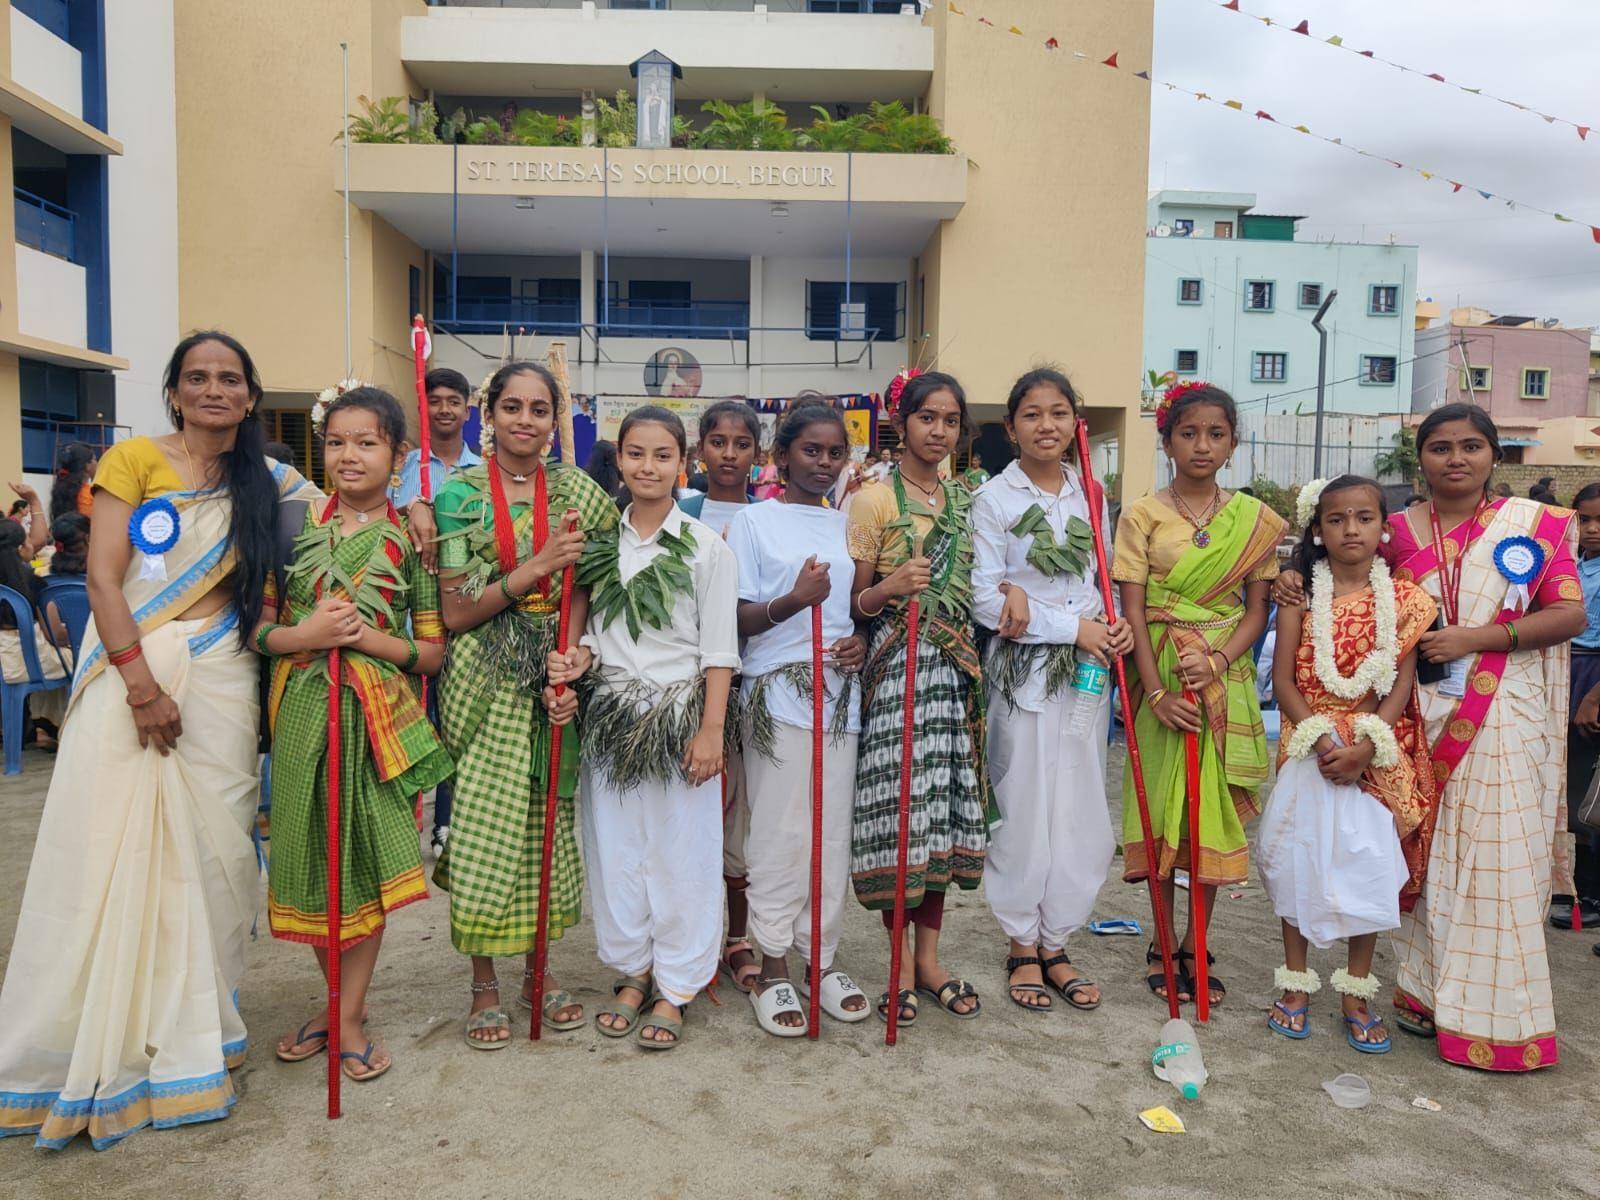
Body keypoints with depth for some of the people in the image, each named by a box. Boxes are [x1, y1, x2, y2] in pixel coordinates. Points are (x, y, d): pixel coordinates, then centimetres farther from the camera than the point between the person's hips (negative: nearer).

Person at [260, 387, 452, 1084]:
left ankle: (348, 1015, 19)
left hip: (376, 715, -2)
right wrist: (302, 636, -13)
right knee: (312, 859, 10)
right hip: (303, 712, 2)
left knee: (367, 862, 3)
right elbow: (260, 627, 6)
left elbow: (434, 650, 1)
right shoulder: (296, 525, 5)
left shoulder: (410, 538, 0)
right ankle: (342, 999, 30)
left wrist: (368, 638, -14)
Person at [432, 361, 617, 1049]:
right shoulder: (461, 494, -3)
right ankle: (484, 984, 18)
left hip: (553, 680, 3)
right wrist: (534, 570, -19)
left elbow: (586, 584, 6)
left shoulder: (576, 493, 5)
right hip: (485, 683, -2)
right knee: (482, 825, 1)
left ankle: (539, 968, 27)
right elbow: (454, 613, -8)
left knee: (549, 821, 9)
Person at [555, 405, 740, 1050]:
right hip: (611, 715, 4)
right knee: (615, 846, 10)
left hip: (679, 716, -4)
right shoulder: (600, 542, 7)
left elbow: (719, 650, -5)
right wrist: (575, 665, -8)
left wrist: (711, 730, -10)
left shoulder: (705, 546, -4)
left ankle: (674, 987, 18)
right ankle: (631, 972, 29)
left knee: (680, 850, 3)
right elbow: (595, 630, 13)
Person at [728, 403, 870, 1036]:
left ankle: (820, 957, 22)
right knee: (778, 831, -1)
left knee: (833, 830, 8)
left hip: (839, 692, 4)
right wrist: (793, 599, -21)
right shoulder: (754, 521, 1)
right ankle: (773, 967, 12)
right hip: (777, 692, -4)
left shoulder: (850, 525, 14)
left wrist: (862, 640, -1)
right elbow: (736, 620, -4)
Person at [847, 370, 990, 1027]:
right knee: (898, 805, -4)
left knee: (945, 803, 7)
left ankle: (929, 955, 19)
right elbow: (854, 602, -4)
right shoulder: (875, 499, -2)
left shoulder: (964, 502, 15)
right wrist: (891, 587, -23)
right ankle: (903, 964, 10)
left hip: (955, 667, 5)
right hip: (896, 666, -5)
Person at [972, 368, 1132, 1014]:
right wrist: (1074, 627, -13)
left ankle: (1055, 943, 24)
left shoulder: (1091, 497, 10)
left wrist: (1117, 622, -4)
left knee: (1083, 817, 7)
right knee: (1025, 812, 1)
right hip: (1023, 671, -4)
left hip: (1087, 672, 4)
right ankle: (1022, 947, 21)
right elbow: (987, 602, -11)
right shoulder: (993, 499, -5)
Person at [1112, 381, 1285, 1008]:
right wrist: (1157, 692, -15)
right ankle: (1162, 946, 18)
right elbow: (1133, 611, -6)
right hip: (1161, 680, -2)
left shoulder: (1255, 520, 5)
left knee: (1215, 813, 5)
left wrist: (1217, 661, -15)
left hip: (1226, 678, 2)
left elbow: (1257, 609, 3)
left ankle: (1195, 948, 20)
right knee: (1163, 809, 4)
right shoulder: (1143, 514, -2)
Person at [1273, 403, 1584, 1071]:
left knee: (1496, 859, -2)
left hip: (1502, 719, -2)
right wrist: (1302, 586, -3)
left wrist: (1476, 637, -15)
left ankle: (1493, 1013, 12)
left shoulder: (1533, 523, 1)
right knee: (1425, 853, 8)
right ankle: (1428, 991, 21)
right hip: (1421, 714, 2)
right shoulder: (1399, 532, 7)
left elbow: (1570, 614, -4)